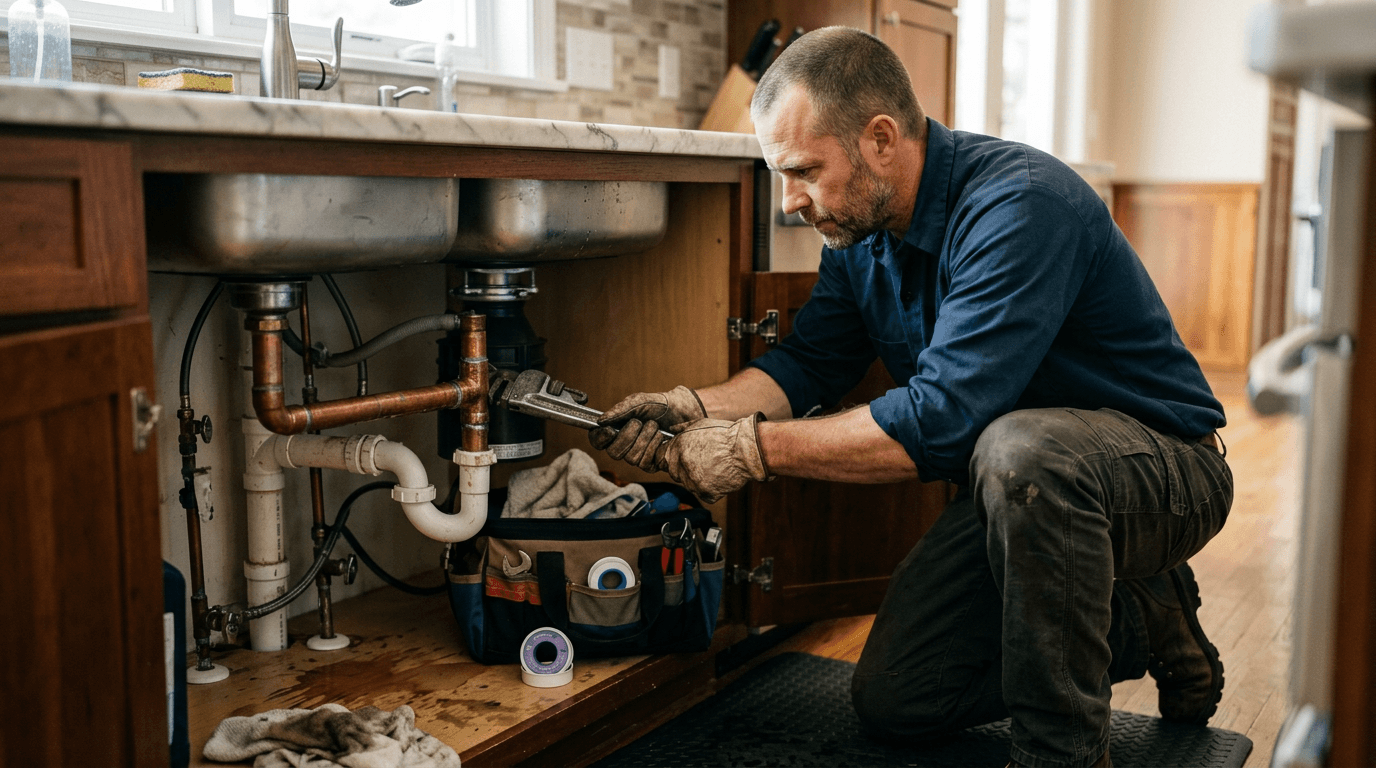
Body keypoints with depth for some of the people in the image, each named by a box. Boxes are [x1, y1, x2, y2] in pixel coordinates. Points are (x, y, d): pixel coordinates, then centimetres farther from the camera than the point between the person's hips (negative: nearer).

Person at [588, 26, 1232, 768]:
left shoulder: (1018, 205, -29)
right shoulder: (859, 227, -1)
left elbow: (943, 416, -35)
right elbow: (809, 362, 5)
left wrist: (754, 448, -29)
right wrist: (696, 408, -13)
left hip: (1160, 465, -8)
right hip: (1013, 485, 8)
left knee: (1020, 448, -42)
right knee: (893, 701, 3)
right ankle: (1135, 626, 17)